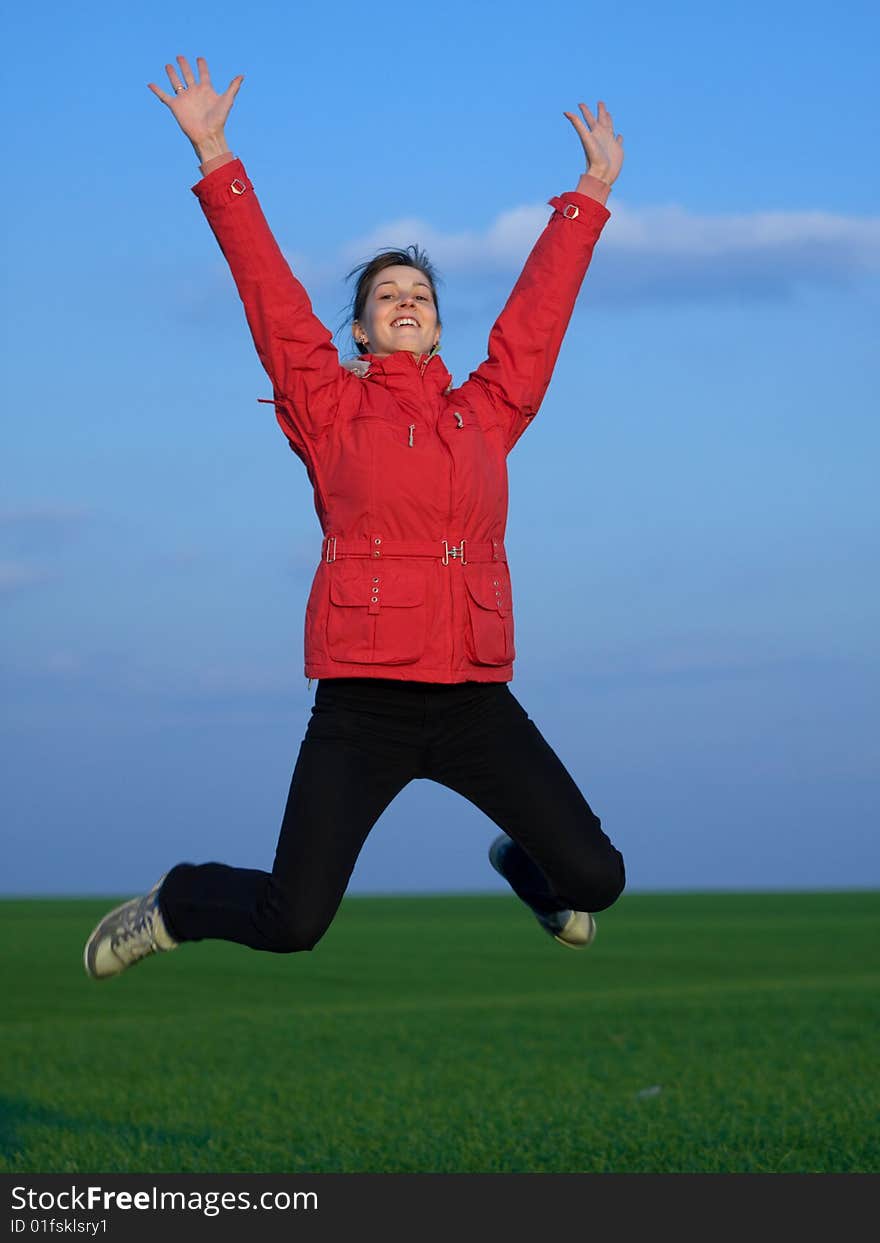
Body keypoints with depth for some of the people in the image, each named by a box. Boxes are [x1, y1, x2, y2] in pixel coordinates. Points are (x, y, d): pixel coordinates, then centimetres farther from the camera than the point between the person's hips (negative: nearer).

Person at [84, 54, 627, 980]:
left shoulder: (486, 413, 14)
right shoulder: (332, 409, 6)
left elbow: (539, 308, 21)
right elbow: (268, 290, 3)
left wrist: (593, 190, 27)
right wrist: (214, 159, 0)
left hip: (475, 703, 3)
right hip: (362, 705, -3)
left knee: (597, 877, 1)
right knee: (291, 924, -8)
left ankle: (524, 866, 38)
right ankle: (173, 906, 25)